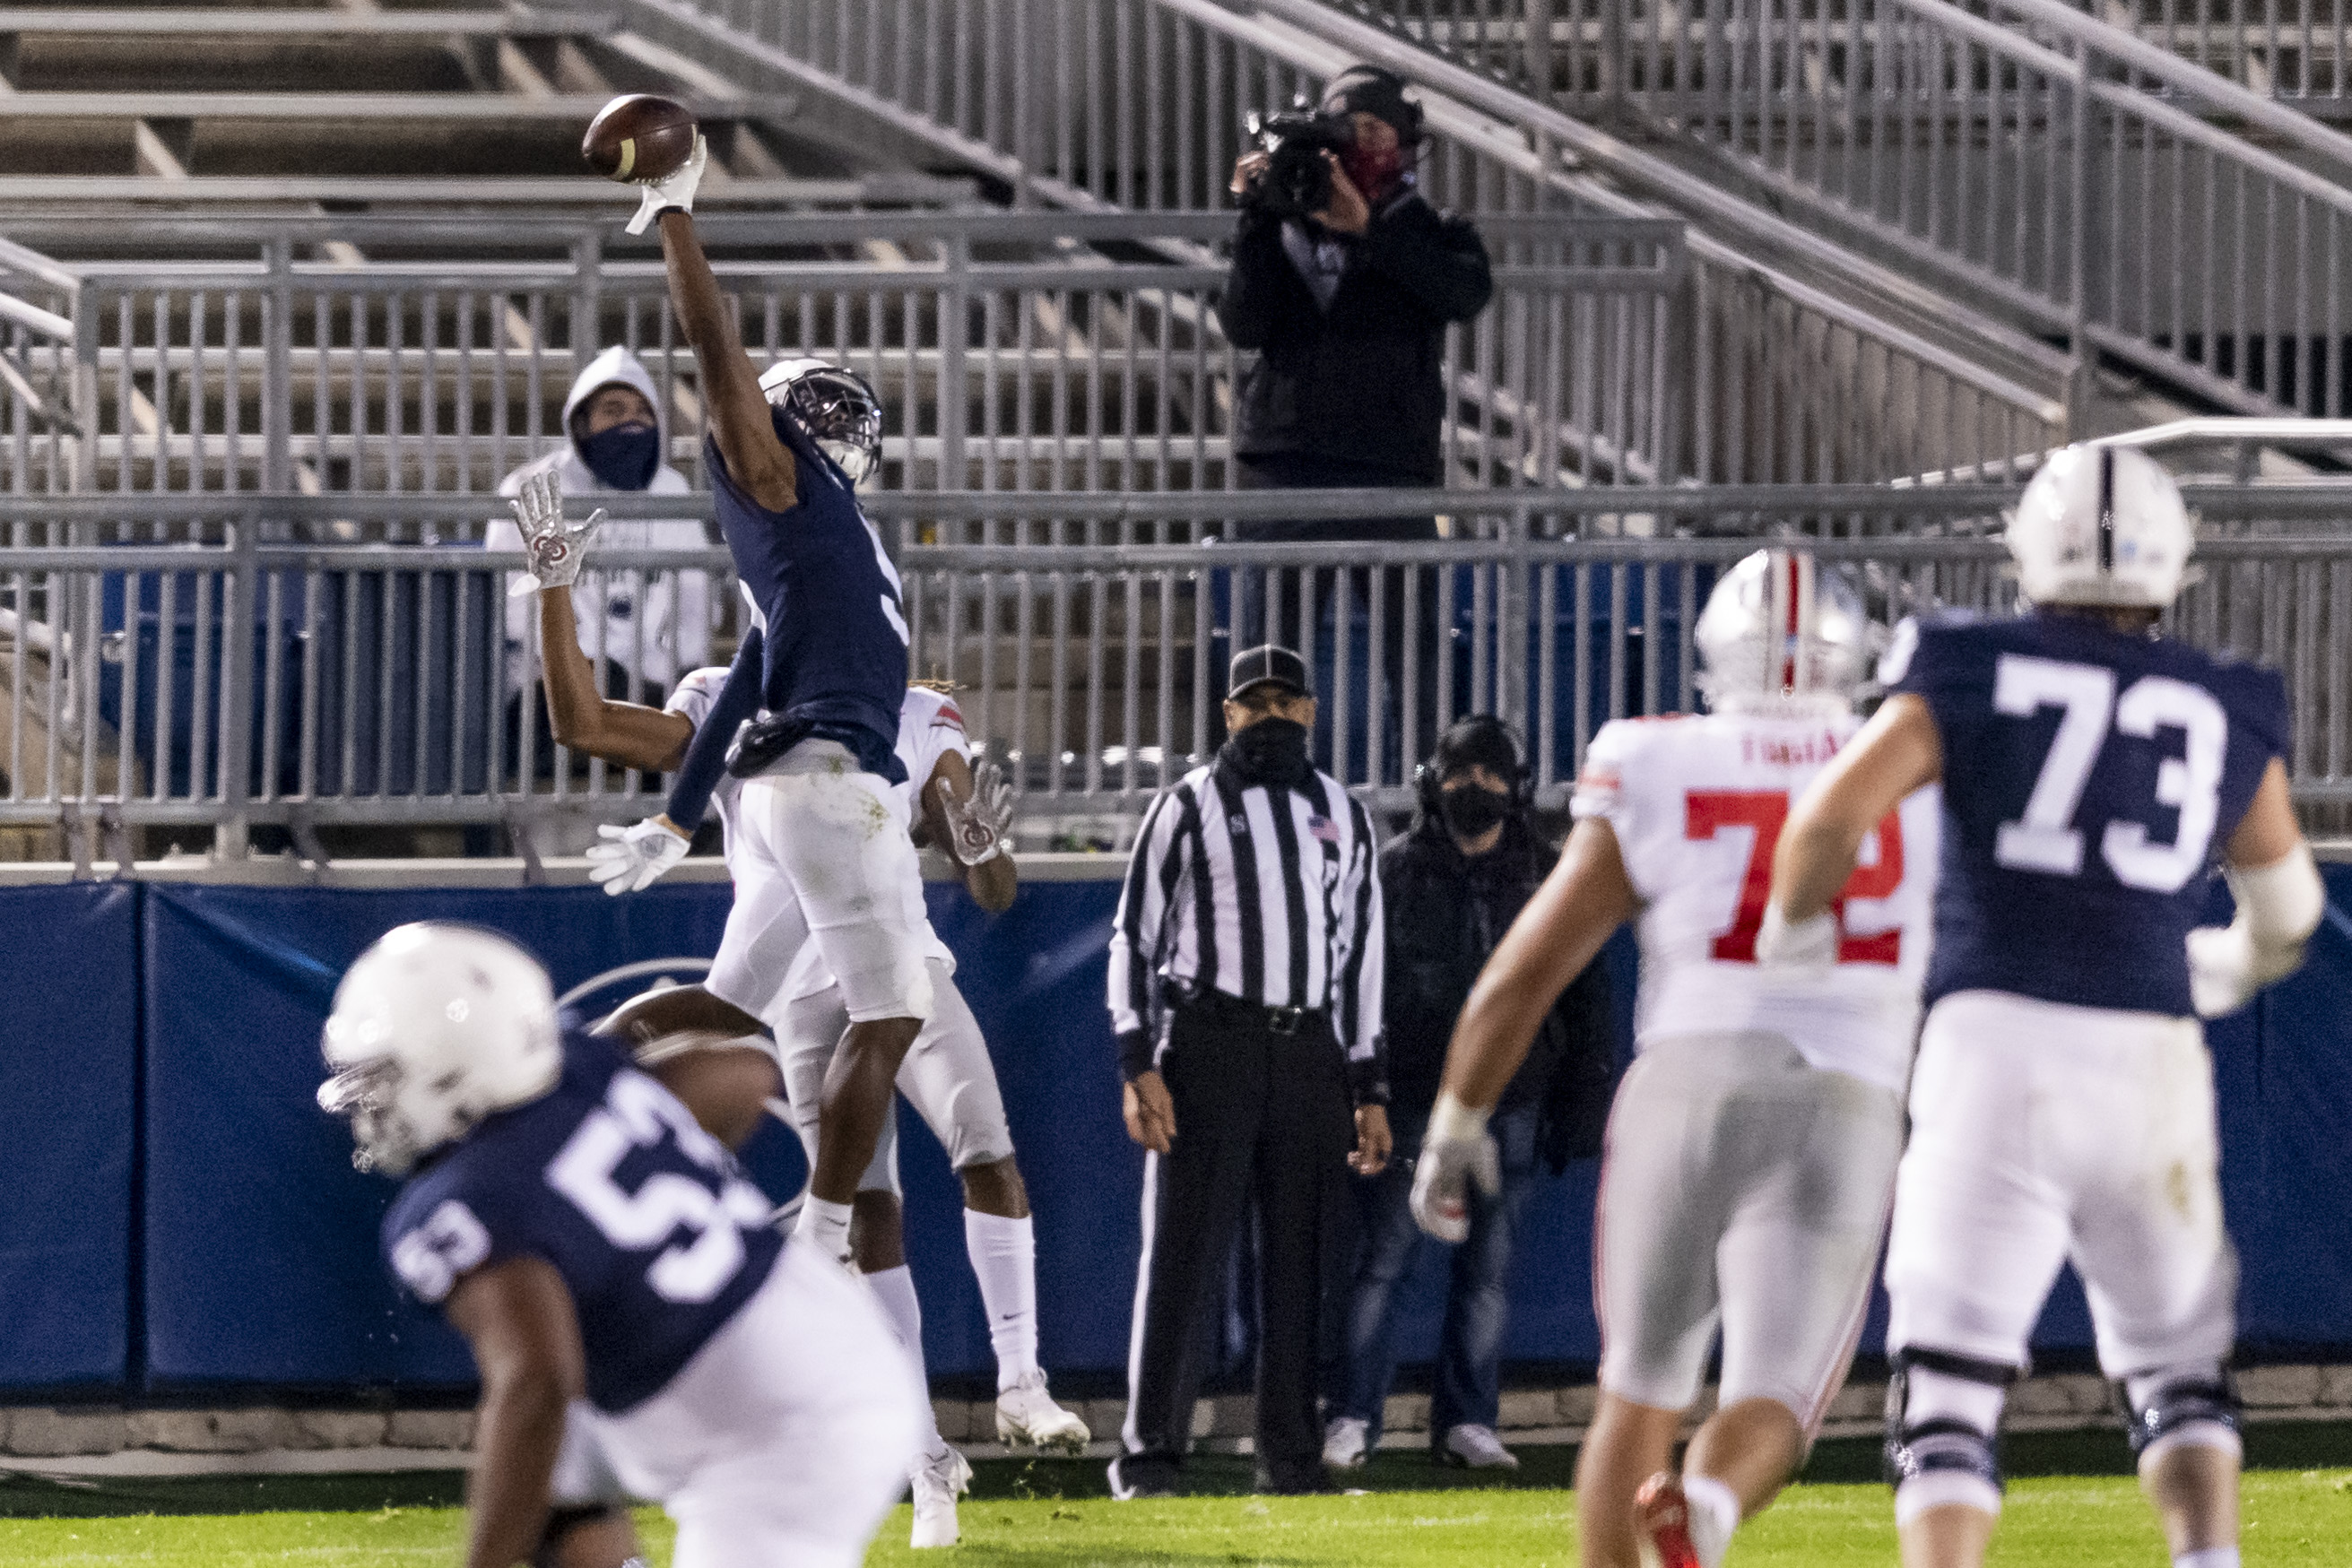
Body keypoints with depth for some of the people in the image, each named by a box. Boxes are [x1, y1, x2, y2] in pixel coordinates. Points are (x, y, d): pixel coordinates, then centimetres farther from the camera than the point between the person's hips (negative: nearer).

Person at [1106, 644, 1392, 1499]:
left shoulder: (1342, 817, 15)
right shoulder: (1189, 805, 4)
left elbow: (1359, 952, 17)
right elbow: (1134, 936, 1)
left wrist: (1369, 1090, 12)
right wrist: (1138, 1067, -10)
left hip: (1310, 1050, 4)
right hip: (1208, 1041, -4)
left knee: (1300, 1261, 4)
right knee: (1183, 1251, -7)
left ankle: (1292, 1458, 10)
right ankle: (1148, 1455, -6)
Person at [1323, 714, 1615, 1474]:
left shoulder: (1547, 878, 9)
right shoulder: (1394, 870, 3)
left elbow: (1585, 996, 12)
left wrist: (1584, 1100, 7)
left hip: (1509, 1104, 2)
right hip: (1412, 1099, -2)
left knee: (1488, 1268, 4)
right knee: (1382, 1259, -6)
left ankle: (1466, 1421, 12)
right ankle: (1353, 1418, 0)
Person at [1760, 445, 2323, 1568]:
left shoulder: (1972, 680, 4)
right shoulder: (2225, 717, 12)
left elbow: (1830, 813, -9)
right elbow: (2286, 913, 26)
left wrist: (1792, 939, 10)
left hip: (1998, 1048, -2)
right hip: (2150, 1056, 2)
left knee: (1948, 1384, -2)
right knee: (2176, 1365, 21)